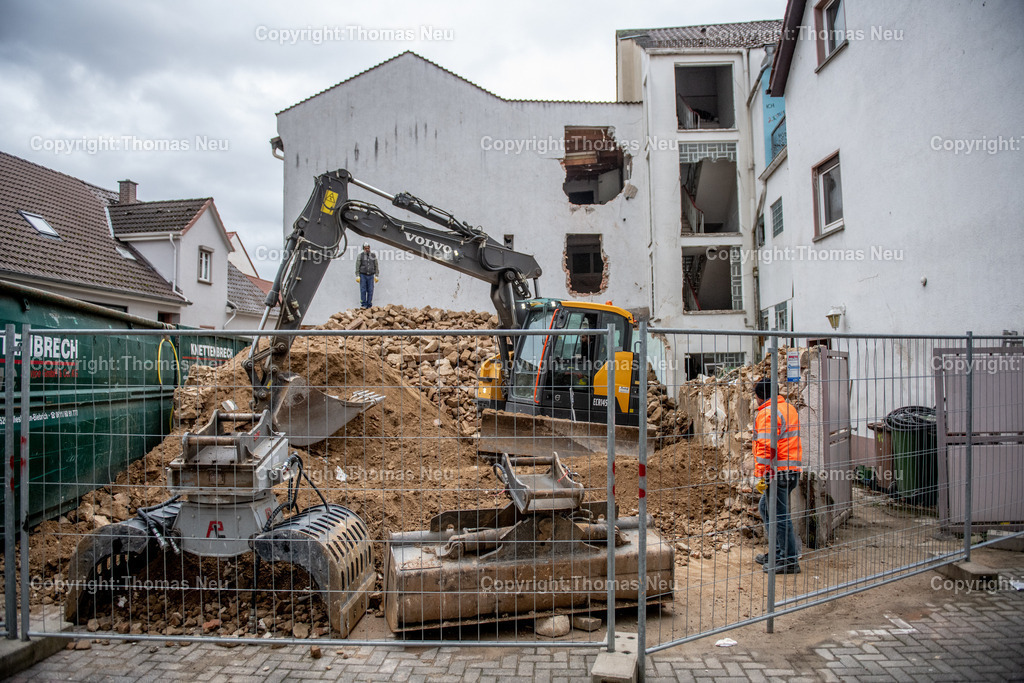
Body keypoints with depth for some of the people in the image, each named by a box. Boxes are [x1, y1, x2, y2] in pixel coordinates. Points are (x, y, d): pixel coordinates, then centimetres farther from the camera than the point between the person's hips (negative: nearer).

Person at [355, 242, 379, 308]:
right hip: (362, 275, -2)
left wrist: (376, 276, 1)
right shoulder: (360, 255, -5)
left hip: (370, 276, 2)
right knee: (363, 290, -7)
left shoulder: (373, 256, 2)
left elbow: (376, 266, 7)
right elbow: (357, 266, -5)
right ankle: (363, 305, -4)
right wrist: (357, 276, -11)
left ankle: (369, 306, 2)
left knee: (370, 291, -2)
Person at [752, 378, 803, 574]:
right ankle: (778, 552, 24)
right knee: (765, 508, 19)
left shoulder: (767, 413, -15)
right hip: (792, 470, 10)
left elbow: (766, 448, -20)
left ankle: (790, 561, 2)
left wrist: (763, 476, -19)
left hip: (778, 472, -10)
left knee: (780, 516, -3)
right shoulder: (789, 408, 16)